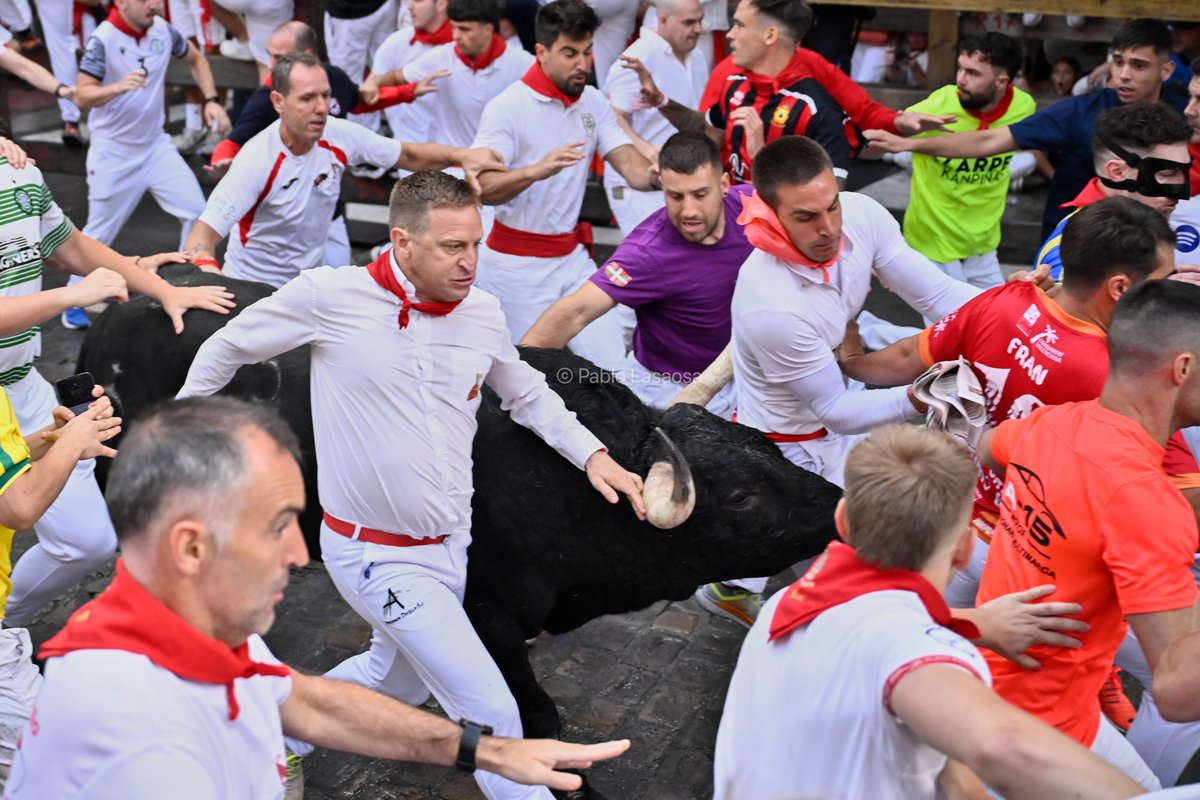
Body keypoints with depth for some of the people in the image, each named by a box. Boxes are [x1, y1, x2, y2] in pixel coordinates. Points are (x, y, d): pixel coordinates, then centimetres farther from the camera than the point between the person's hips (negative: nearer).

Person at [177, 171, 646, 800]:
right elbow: (226, 350, -1)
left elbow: (528, 394, 15)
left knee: (396, 682, 27)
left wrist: (592, 454, 3)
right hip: (377, 556, -6)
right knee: (491, 711, -7)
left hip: (450, 547, 7)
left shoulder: (484, 313, -3)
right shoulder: (330, 296, -16)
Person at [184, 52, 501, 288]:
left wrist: (461, 155, -18)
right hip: (250, 289, -4)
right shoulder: (257, 160, -28)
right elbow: (203, 235, -31)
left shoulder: (340, 136, -14)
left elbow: (408, 155, 0)